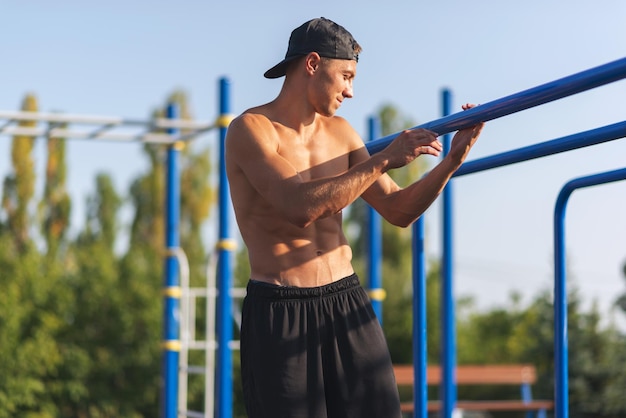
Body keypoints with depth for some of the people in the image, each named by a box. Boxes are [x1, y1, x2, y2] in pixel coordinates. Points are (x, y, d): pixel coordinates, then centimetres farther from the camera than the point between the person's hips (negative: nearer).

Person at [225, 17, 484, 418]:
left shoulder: (340, 132, 10)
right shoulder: (251, 129, -10)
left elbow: (399, 210, 11)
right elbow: (302, 207, -26)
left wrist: (452, 160, -3)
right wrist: (383, 160, -21)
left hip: (348, 305, 6)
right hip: (280, 313, -6)